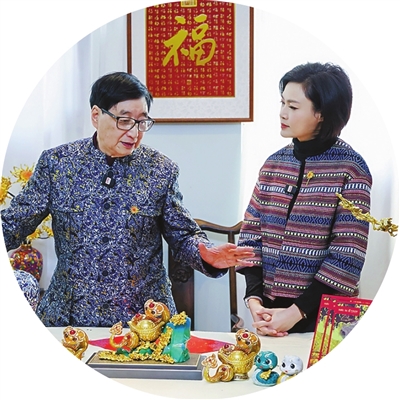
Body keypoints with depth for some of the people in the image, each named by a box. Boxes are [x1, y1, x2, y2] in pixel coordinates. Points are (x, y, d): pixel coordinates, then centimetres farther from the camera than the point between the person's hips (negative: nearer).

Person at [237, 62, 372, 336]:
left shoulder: (350, 168, -10)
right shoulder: (274, 163, 4)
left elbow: (348, 255, -13)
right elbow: (251, 234, 4)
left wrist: (296, 312, -15)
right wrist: (254, 299, -8)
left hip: (323, 314, -4)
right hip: (270, 309, 4)